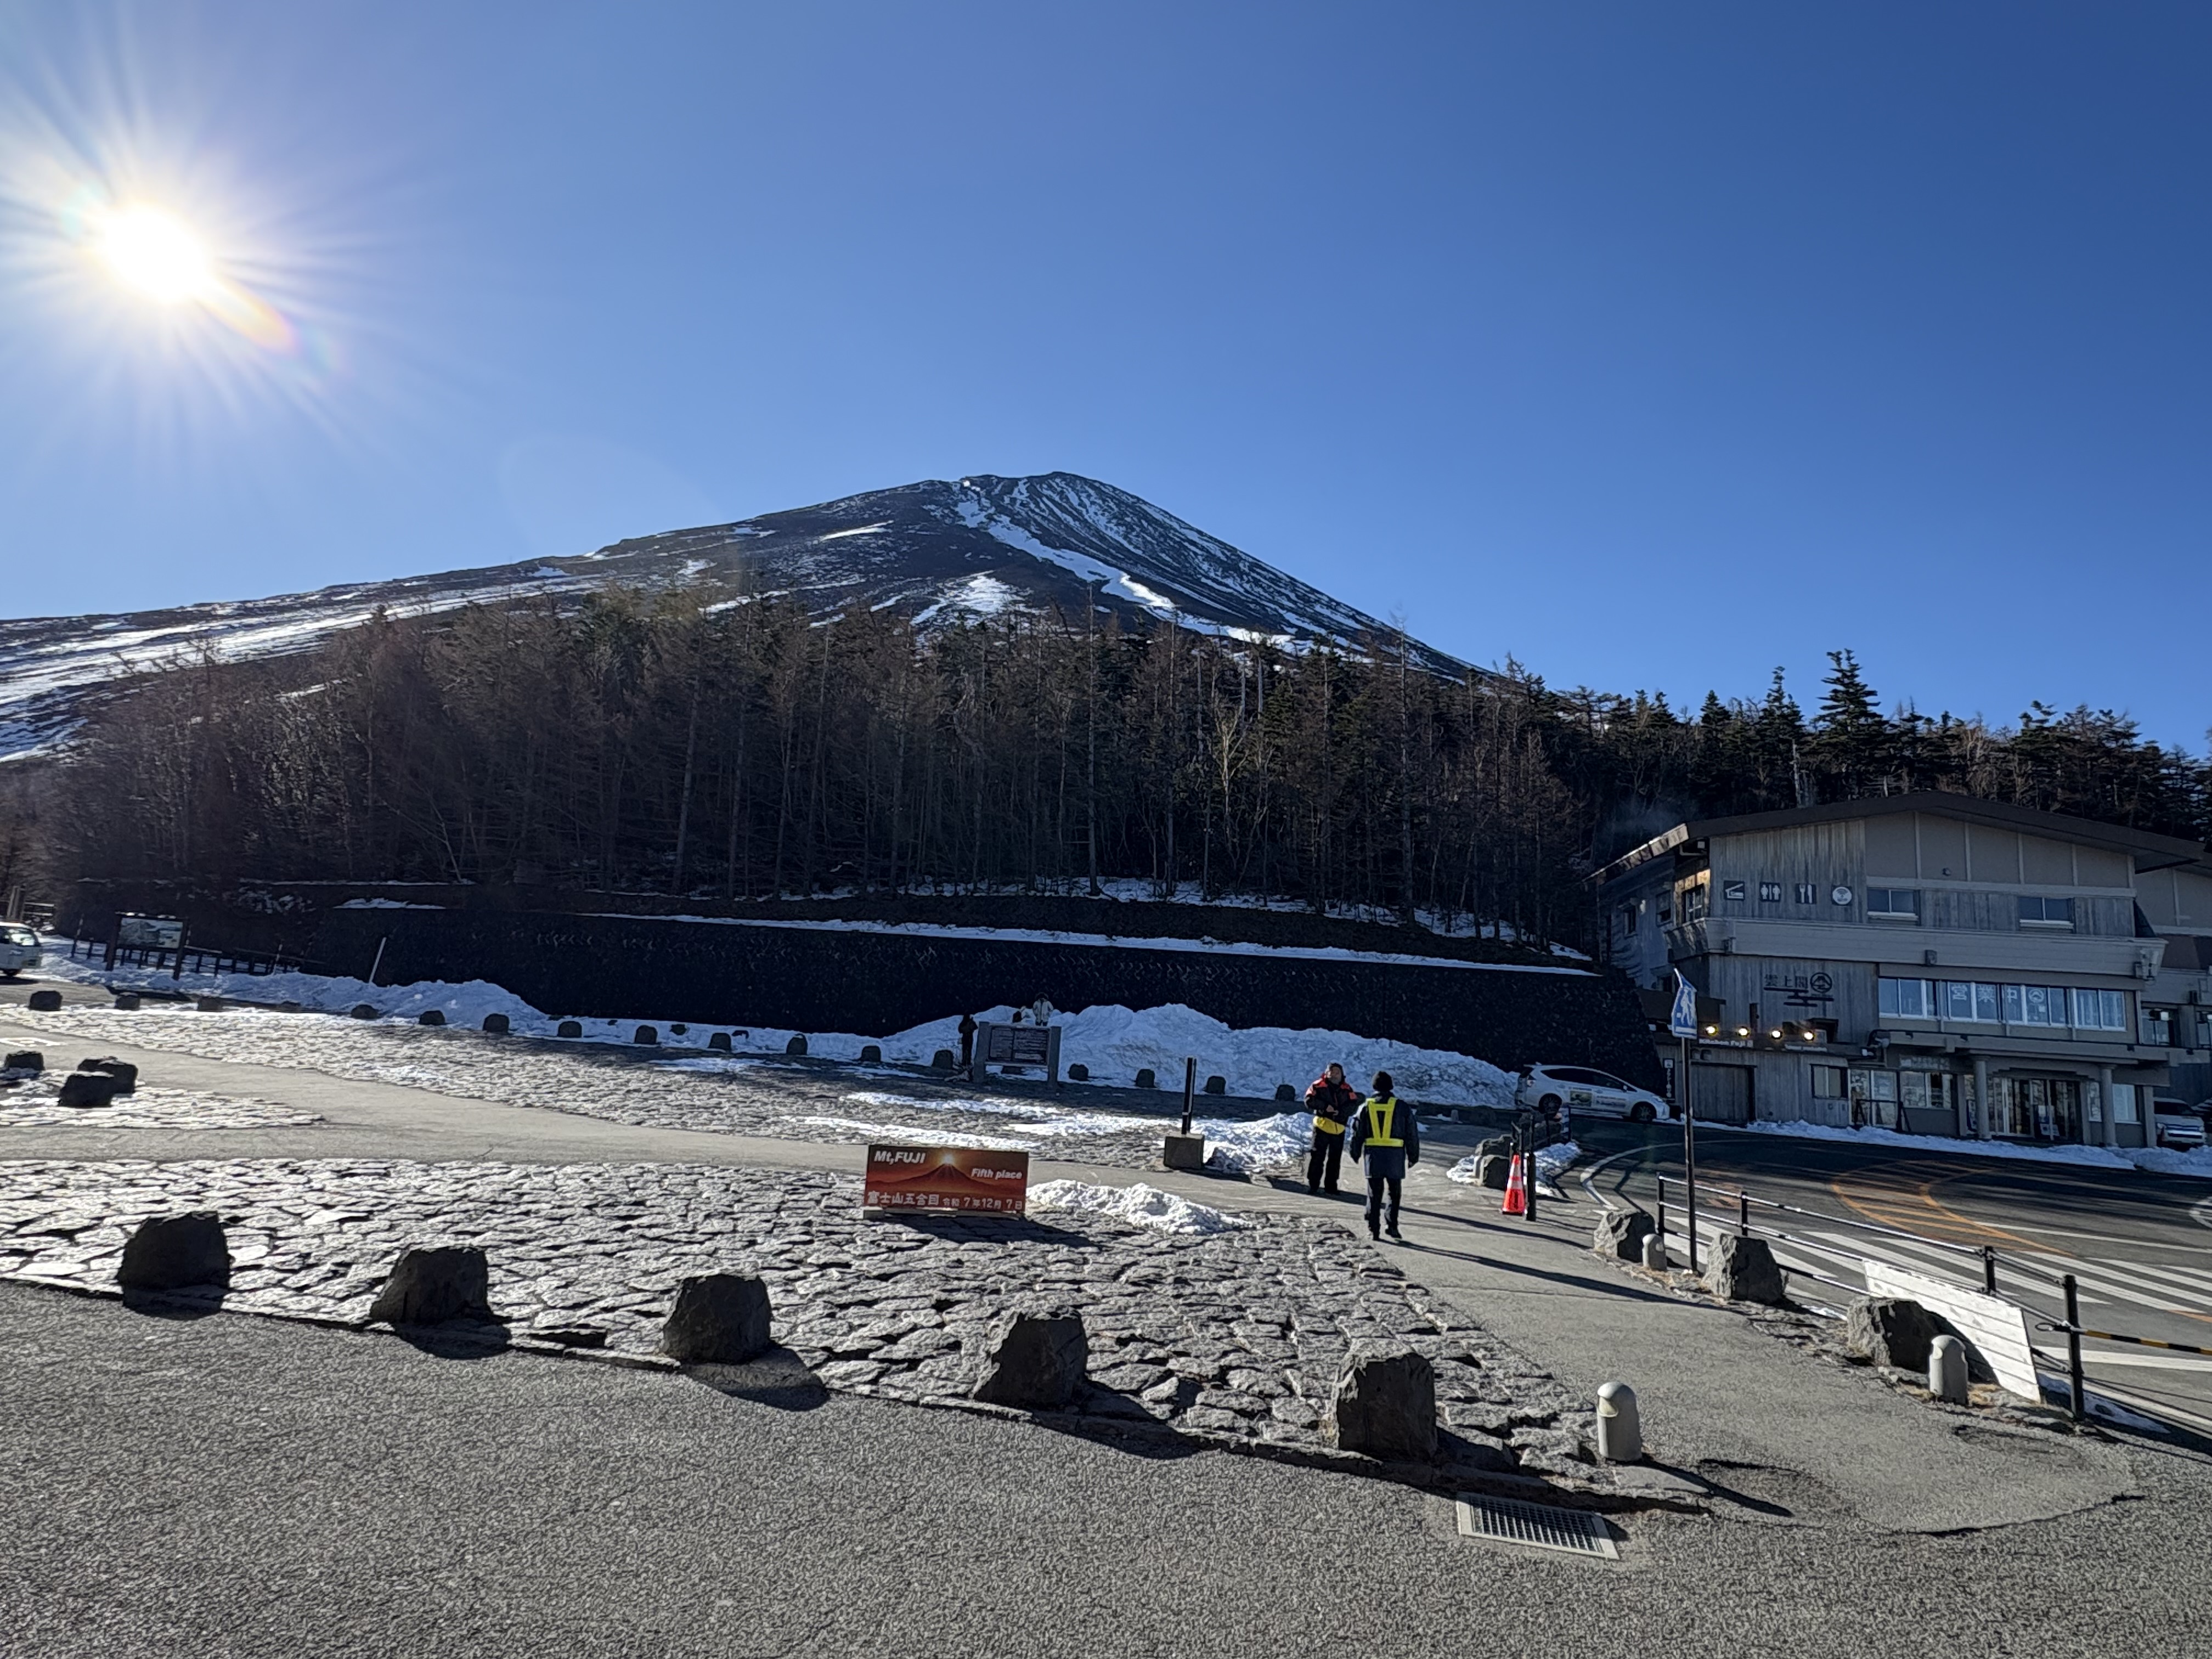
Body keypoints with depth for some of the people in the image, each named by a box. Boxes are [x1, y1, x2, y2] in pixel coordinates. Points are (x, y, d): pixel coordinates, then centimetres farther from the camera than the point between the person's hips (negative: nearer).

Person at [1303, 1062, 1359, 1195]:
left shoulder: (1347, 1089, 7)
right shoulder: (1319, 1085, -2)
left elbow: (1354, 1103, -2)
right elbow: (1309, 1100, -8)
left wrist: (1341, 1112, -17)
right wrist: (1325, 1106, -19)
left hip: (1339, 1129, 4)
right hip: (1322, 1126, -4)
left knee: (1335, 1159, 10)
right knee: (1318, 1157, -2)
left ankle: (1331, 1186, 19)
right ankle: (1313, 1185, 4)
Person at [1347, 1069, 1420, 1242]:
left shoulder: (1365, 1107, 3)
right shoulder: (1402, 1107, 1)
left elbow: (1357, 1133, 7)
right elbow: (1412, 1133, 4)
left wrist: (1356, 1154, 19)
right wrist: (1413, 1155, 13)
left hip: (1373, 1156, 1)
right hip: (1395, 1156, -1)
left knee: (1374, 1195, 6)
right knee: (1394, 1193, 10)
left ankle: (1373, 1229, 5)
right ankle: (1391, 1225, 0)